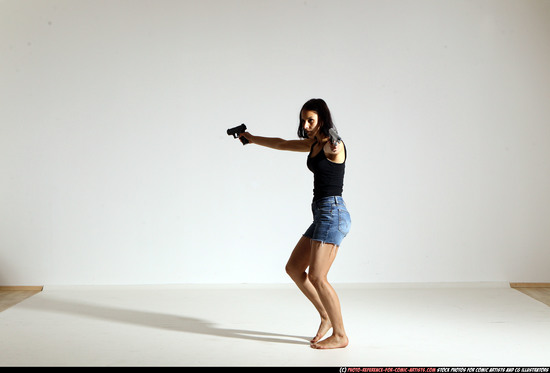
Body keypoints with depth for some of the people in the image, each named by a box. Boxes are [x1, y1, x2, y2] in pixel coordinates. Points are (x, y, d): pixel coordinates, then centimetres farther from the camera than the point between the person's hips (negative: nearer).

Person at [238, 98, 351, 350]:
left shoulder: (333, 145, -12)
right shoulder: (314, 144, 15)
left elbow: (334, 149, -38)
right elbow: (282, 144, 30)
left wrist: (333, 146, -62)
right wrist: (252, 138, 39)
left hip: (332, 213, -10)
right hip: (322, 215, 10)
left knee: (316, 277, -13)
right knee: (293, 268, 12)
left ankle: (340, 335, -2)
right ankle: (326, 316, 19)